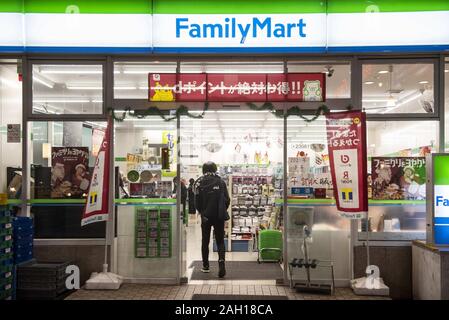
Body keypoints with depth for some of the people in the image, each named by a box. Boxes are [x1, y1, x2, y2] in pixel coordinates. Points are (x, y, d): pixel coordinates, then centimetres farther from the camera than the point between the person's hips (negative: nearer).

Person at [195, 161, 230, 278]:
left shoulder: (199, 183, -6)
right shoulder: (221, 182, -3)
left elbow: (197, 201, -7)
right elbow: (227, 199, -2)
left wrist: (202, 212, 9)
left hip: (206, 216, 0)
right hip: (219, 216, 0)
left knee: (205, 241, 13)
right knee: (220, 241, 7)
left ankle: (205, 265, 19)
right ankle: (221, 260, -15)